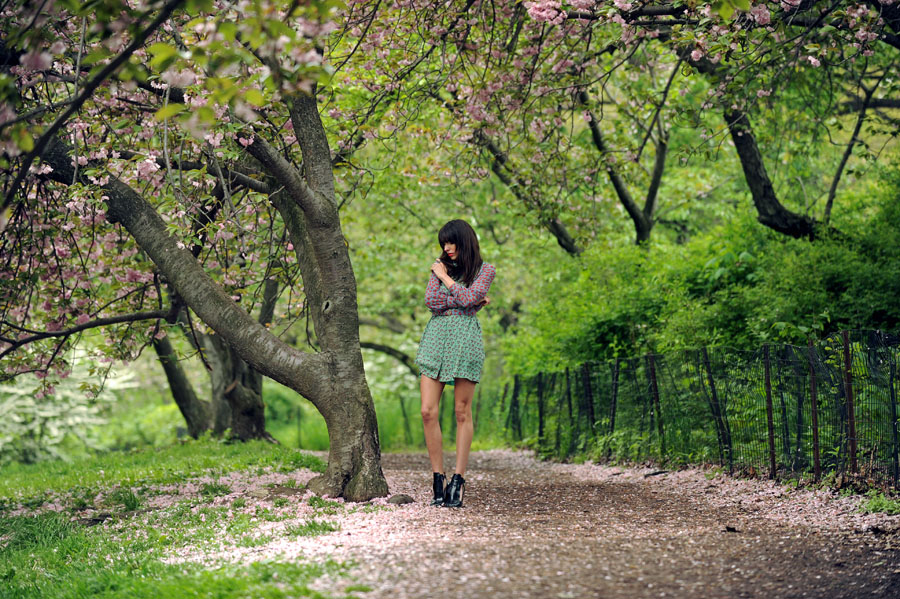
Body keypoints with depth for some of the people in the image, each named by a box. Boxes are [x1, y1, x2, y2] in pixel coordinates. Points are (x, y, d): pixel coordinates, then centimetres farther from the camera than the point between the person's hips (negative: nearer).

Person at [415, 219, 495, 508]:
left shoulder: (485, 270, 7)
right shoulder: (440, 265, 16)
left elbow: (468, 297, -11)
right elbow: (430, 300, 0)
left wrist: (445, 278, 1)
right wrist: (472, 302, -4)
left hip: (465, 338, -3)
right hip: (436, 336, 3)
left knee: (462, 412, -4)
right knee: (428, 411, -6)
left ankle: (458, 482, -1)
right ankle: (438, 480, 1)